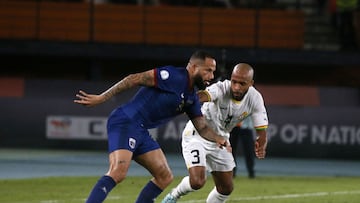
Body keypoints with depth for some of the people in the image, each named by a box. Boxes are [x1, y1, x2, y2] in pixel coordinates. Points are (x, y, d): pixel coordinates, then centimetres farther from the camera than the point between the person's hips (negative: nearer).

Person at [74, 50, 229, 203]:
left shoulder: (191, 98, 16)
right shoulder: (173, 76, -12)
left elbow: (202, 127, 18)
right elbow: (134, 79, -15)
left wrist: (218, 139, -4)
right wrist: (101, 98, -18)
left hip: (141, 132, 10)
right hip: (125, 123, -10)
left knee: (165, 177, 8)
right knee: (118, 173, -27)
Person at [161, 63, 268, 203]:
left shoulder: (255, 99, -16)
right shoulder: (221, 89, -31)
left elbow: (262, 130, -14)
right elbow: (202, 95, -54)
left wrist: (261, 146, -39)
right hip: (197, 134, -6)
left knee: (226, 189, 9)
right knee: (197, 182, -21)